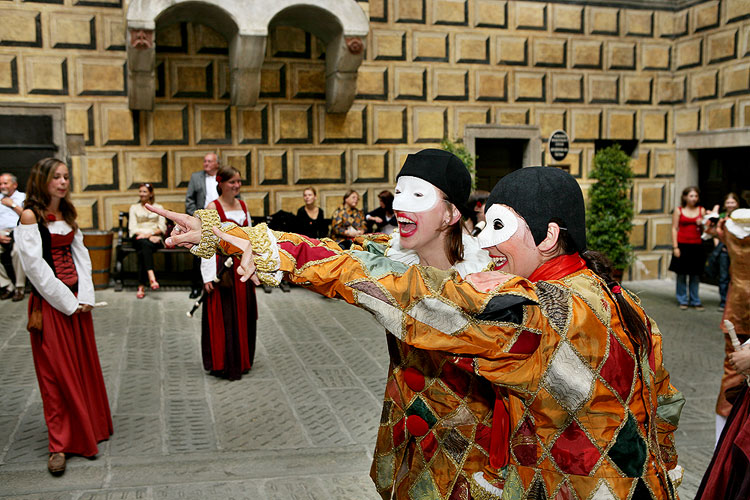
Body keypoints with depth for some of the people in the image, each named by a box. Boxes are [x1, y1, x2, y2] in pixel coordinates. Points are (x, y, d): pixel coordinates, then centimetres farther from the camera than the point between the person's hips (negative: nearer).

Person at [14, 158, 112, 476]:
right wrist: (67, 303, -14)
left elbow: (80, 256, 8)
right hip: (50, 303, -6)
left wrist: (85, 297, -4)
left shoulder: (68, 215, 11)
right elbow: (35, 265, -14)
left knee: (83, 367, 11)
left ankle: (86, 433, 25)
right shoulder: (30, 216, -9)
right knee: (56, 372, -1)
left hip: (77, 300, 6)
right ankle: (60, 445, 9)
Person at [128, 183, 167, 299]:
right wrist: (142, 234, -11)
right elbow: (132, 228, 7)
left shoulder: (158, 207, 20)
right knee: (145, 244, -38)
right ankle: (151, 278, -54)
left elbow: (162, 228, 7)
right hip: (139, 238, 0)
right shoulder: (134, 207, 21)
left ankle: (142, 286, -40)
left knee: (142, 252, -35)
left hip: (155, 238, 0)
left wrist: (150, 233, -12)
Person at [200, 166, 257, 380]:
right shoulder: (212, 207, -7)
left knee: (243, 314, 11)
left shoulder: (242, 206, 10)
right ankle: (222, 364, 12)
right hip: (222, 264, -6)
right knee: (222, 315, 0)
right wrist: (208, 276, -15)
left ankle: (241, 361, 24)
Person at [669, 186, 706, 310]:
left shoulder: (701, 210, 9)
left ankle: (695, 301, 12)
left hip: (696, 246, 2)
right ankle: (683, 301, 11)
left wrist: (701, 224, -11)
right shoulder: (678, 210, 3)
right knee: (681, 274, 2)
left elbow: (704, 230, 12)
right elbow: (674, 229, 1)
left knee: (695, 275, 4)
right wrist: (675, 247, -6)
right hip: (682, 245, -2)